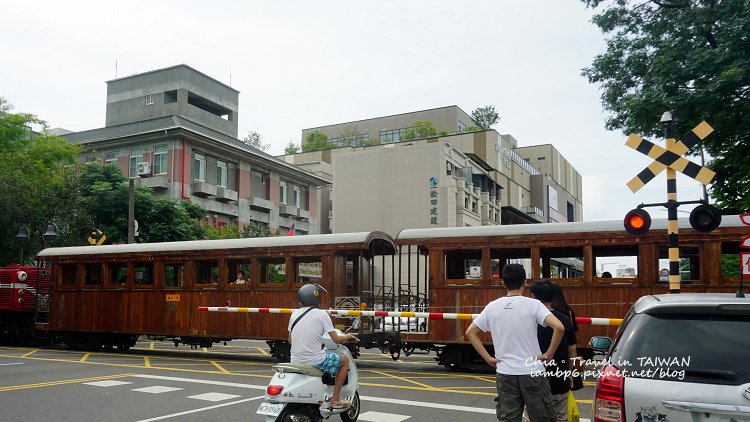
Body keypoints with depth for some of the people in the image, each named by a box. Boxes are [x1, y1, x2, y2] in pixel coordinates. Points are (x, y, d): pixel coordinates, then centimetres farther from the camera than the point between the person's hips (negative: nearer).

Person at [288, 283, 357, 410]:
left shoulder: (294, 314, 6)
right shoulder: (322, 314, -10)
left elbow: (290, 341, 14)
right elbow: (336, 339, -8)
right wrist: (348, 336, 12)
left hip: (296, 361, 6)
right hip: (315, 360, -6)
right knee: (345, 360, 15)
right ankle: (335, 399, 13)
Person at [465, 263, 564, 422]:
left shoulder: (492, 306, 2)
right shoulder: (533, 304, -8)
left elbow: (470, 332, 7)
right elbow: (559, 327, -19)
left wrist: (488, 358, 6)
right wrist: (549, 354, -7)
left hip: (504, 374, 3)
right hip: (532, 373, -3)